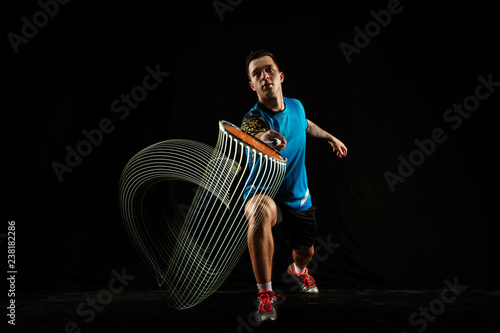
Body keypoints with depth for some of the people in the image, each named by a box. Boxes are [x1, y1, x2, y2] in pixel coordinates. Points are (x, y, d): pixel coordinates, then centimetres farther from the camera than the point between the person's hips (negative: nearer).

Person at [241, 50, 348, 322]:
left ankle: (297, 270, 62)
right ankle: (265, 294, -28)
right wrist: (261, 138, -73)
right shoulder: (254, 121, -26)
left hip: (299, 198, 6)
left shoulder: (296, 106, -7)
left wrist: (330, 137, 31)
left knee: (306, 252, 20)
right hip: (265, 194, -6)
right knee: (261, 210, -41)